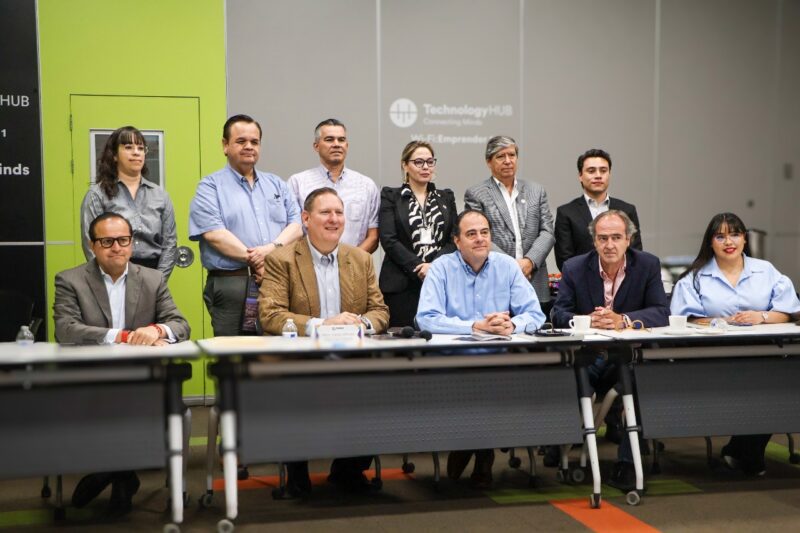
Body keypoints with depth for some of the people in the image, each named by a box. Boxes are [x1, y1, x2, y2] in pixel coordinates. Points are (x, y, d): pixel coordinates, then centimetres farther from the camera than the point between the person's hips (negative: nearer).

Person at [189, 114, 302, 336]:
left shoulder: (276, 184, 20)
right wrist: (255, 261, -13)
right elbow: (214, 234, -8)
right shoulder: (210, 186, 5)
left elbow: (296, 224, 9)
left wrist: (274, 247, -11)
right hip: (230, 283, -4)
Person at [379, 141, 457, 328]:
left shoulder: (446, 197, 17)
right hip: (401, 285, -2)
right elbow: (388, 240, -4)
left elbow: (454, 239, 7)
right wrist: (418, 268, -12)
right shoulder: (391, 196, 7)